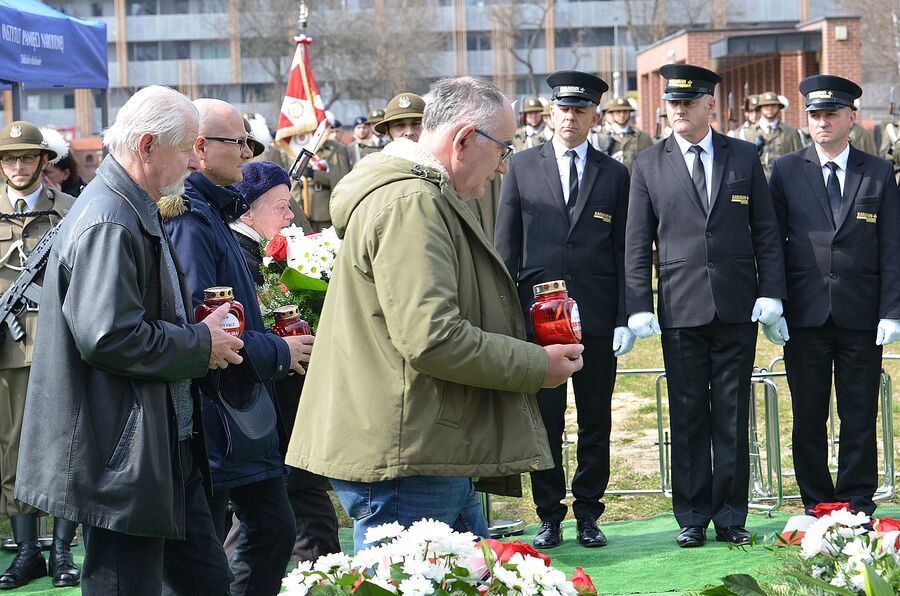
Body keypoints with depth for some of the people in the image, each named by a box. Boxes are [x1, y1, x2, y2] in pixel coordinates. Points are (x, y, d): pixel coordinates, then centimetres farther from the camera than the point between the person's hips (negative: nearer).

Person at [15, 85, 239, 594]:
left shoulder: (138, 214, 16)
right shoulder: (108, 224, -19)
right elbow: (107, 336, -27)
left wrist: (199, 329, 7)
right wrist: (200, 345, -15)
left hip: (167, 448, 11)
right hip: (124, 454, -11)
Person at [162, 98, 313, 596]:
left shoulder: (212, 214, 15)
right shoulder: (188, 221, -17)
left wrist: (273, 339, 11)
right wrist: (277, 351, -13)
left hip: (243, 411, 10)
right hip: (211, 418, -10)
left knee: (273, 528, 13)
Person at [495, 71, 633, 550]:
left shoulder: (614, 174, 8)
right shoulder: (522, 166, 7)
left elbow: (624, 252, 7)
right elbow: (506, 246, 6)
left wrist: (625, 318, -1)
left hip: (597, 316, 1)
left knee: (596, 421, 7)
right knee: (544, 421, 2)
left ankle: (588, 514, 16)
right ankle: (549, 515, 12)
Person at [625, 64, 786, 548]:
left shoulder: (744, 157, 7)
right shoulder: (648, 165, 5)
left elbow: (766, 232, 7)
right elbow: (637, 244, 4)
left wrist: (770, 292, -2)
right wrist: (639, 308, -4)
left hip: (738, 308, 1)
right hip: (681, 309, 0)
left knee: (733, 418, 5)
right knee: (687, 418, 3)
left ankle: (730, 516, 13)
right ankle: (692, 517, 12)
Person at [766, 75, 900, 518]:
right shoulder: (786, 172, 5)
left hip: (860, 315, 0)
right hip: (805, 315, 0)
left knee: (860, 417, 4)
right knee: (808, 416, 5)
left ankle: (857, 506, 13)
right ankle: (816, 506, 15)